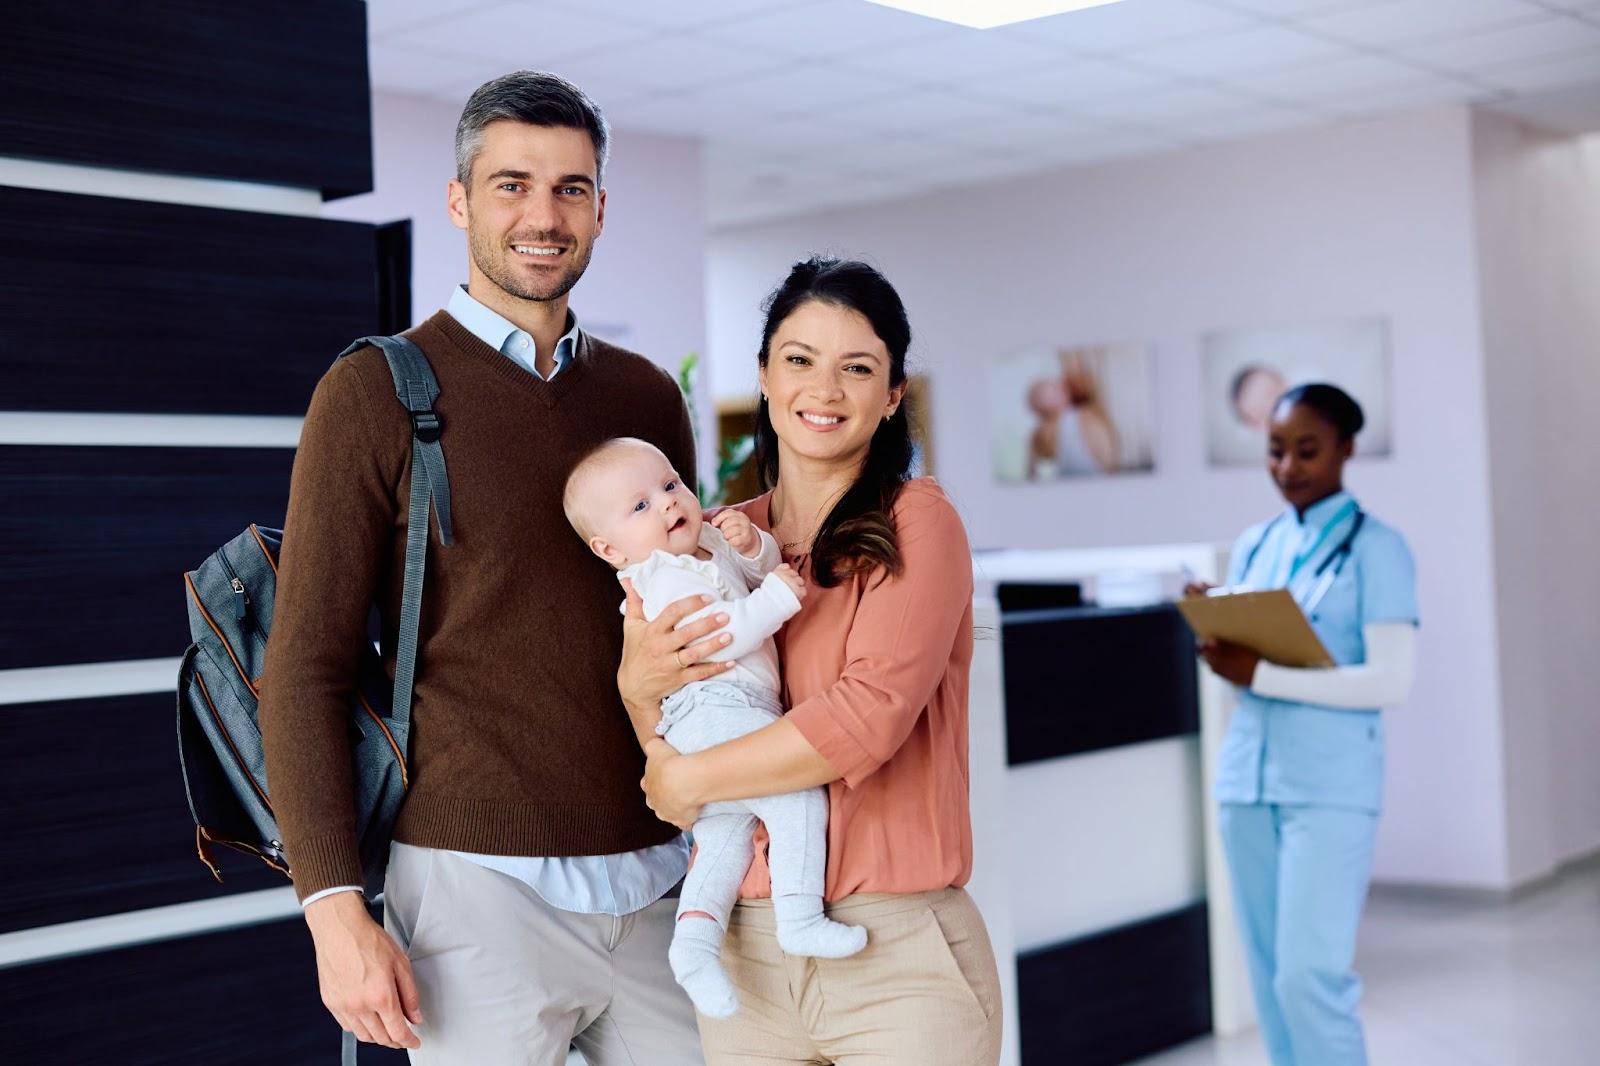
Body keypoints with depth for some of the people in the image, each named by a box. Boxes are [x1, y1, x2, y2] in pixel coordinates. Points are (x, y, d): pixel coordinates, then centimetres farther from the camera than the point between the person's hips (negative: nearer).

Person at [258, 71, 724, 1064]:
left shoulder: (649, 397, 10)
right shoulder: (378, 393, -4)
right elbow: (306, 668, -6)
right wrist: (336, 909, -13)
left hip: (657, 879, 5)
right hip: (478, 883, -4)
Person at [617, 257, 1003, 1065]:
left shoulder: (916, 521, -5)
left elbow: (873, 712, -18)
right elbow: (675, 757, 10)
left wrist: (688, 779, -9)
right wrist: (636, 685, -11)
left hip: (898, 952, -4)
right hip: (741, 948, 4)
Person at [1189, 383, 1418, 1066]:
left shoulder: (1376, 548, -4)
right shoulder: (1253, 546, 13)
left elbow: (1390, 681, -12)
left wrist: (1258, 674, -16)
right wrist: (1214, 641, -6)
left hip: (1331, 787, -6)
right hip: (1246, 779, 6)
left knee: (1309, 977, -10)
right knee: (1270, 979, 9)